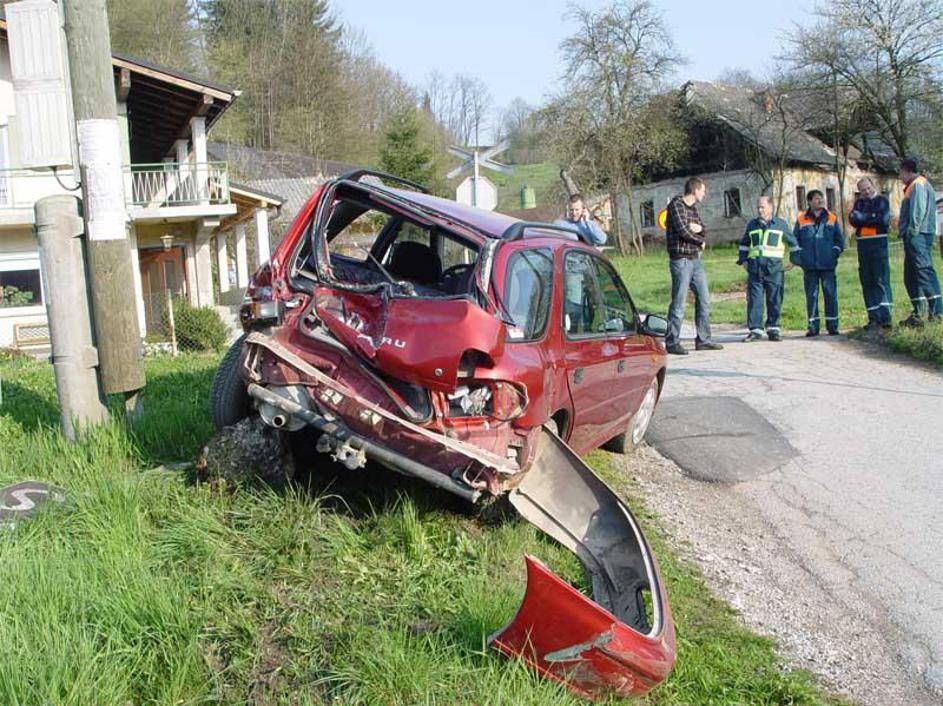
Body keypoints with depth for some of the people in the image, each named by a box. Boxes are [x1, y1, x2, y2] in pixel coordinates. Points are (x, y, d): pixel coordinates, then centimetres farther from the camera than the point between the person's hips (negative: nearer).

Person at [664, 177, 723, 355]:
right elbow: (682, 231, -18)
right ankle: (672, 342, 1)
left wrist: (698, 228, -9)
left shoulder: (693, 208, 17)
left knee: (704, 300, 9)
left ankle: (703, 340, 17)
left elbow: (704, 232, 14)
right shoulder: (676, 205, -8)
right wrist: (700, 241, -2)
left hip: (695, 260, 9)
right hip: (681, 260, -9)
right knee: (679, 303, -6)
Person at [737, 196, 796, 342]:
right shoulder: (752, 225, 16)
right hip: (755, 268, 2)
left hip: (774, 267, -2)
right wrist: (743, 259, 15)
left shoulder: (781, 224, 9)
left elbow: (792, 242, 16)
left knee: (775, 300, 0)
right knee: (754, 299, -2)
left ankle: (773, 329, 7)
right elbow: (744, 243, 25)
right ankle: (755, 329, 1)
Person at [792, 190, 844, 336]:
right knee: (811, 295, 2)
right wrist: (797, 255, -1)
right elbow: (794, 239, 10)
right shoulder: (802, 220, 7)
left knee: (831, 294, -1)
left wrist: (835, 253, -1)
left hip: (828, 265, 0)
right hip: (809, 266, 0)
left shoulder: (832, 219, 9)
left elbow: (840, 239, 11)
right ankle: (813, 326, 7)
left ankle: (832, 325, 5)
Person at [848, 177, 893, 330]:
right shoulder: (859, 202, 17)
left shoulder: (882, 200, 5)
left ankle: (885, 316, -12)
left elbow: (884, 219, -11)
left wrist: (862, 217, -4)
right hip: (862, 244, 5)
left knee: (881, 279, -10)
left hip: (878, 242, -5)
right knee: (867, 282, 3)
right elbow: (852, 219, 1)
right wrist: (872, 218, -10)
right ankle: (874, 318, 6)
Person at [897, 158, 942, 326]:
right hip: (914, 238, 10)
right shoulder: (913, 186, 23)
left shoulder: (918, 184, -7)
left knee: (924, 271, -13)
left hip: (918, 236, -10)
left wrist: (912, 231, -18)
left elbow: (918, 211, -18)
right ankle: (918, 314, 11)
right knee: (910, 277, 10)